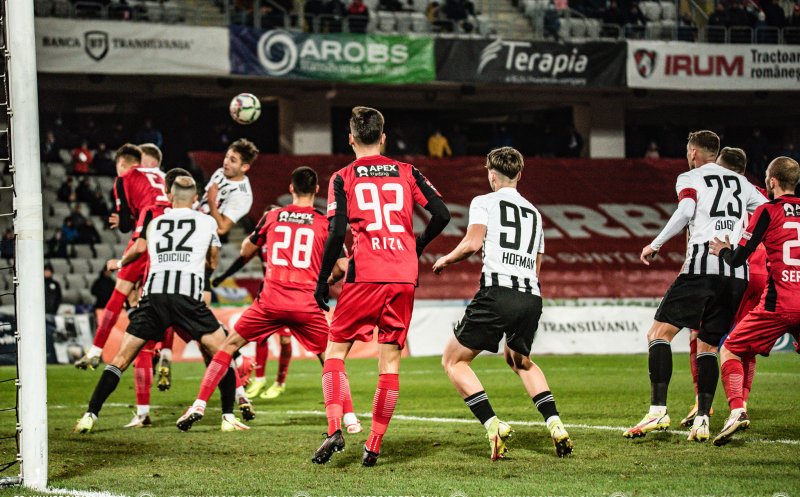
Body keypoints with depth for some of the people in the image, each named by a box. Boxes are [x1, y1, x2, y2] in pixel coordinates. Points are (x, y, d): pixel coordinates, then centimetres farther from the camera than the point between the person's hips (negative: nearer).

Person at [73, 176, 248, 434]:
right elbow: (213, 262, 31)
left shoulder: (153, 223, 22)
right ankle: (228, 417, 4)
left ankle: (90, 415, 2)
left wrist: (119, 263, 60)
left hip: (154, 294, 2)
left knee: (121, 359, 9)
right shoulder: (207, 222, 18)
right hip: (188, 296, -2)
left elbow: (138, 249, 38)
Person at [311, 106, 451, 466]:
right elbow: (441, 214, 4)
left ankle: (335, 429, -13)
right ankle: (374, 446, 6)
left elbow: (336, 234, -6)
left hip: (364, 276, -2)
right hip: (404, 277, 2)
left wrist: (322, 281, 3)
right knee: (390, 359, 8)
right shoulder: (407, 173, 10)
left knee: (335, 350, 7)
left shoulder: (343, 178, 2)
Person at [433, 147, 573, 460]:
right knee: (520, 360, 31)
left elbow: (472, 243, -8)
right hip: (532, 296, 6)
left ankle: (494, 426, -11)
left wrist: (446, 260, 9)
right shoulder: (533, 212, 25)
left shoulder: (484, 202, 7)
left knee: (453, 361, 6)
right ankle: (555, 426, 13)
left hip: (497, 291, -6)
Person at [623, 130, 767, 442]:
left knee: (659, 333, -3)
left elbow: (686, 210, -12)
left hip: (703, 266, -5)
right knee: (708, 346, 12)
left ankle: (658, 410, -18)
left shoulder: (689, 179, 6)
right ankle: (702, 421, 0)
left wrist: (655, 244, -7)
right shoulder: (741, 183, 21)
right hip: (738, 273, 5)